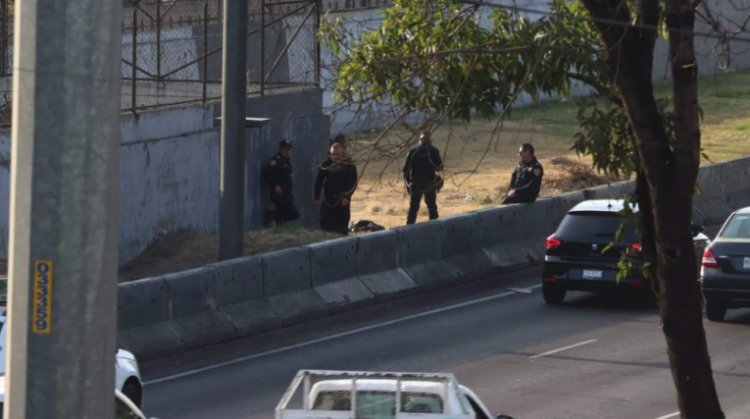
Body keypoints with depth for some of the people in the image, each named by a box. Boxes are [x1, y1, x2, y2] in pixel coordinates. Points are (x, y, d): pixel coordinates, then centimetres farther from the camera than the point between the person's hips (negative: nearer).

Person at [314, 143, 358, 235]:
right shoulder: (326, 164, -3)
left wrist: (347, 197, -17)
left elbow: (353, 182, -9)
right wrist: (316, 197, 2)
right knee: (325, 223, 1)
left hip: (342, 199, -2)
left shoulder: (349, 165, -8)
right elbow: (319, 181, 4)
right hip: (328, 198, 2)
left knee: (342, 224, 0)